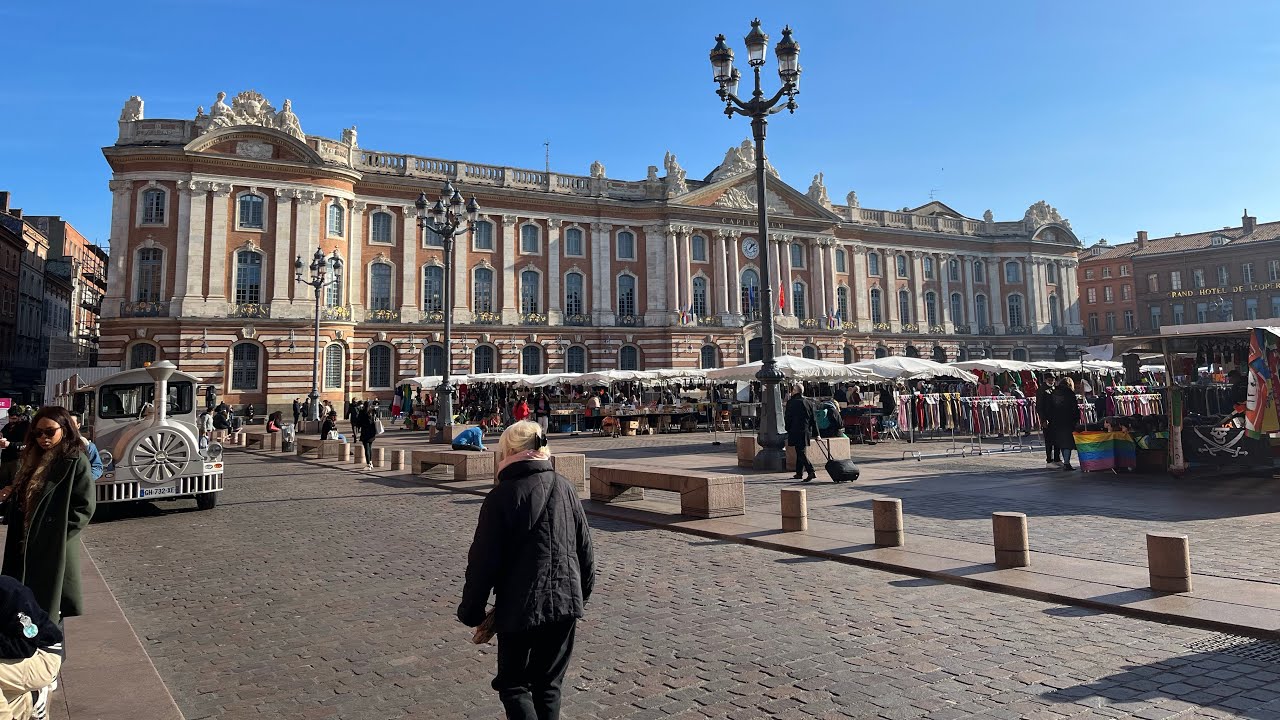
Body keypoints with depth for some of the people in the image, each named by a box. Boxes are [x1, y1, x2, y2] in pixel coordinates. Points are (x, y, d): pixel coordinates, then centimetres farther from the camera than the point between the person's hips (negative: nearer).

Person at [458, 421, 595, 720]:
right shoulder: (564, 487, 3)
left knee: (513, 684, 11)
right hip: (566, 602, 5)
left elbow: (483, 561, -10)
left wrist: (471, 610, 2)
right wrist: (582, 593, 22)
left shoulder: (502, 496, -12)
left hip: (520, 607, -5)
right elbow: (585, 548, 9)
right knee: (549, 684, 18)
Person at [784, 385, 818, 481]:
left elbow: (787, 418, -7)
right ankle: (799, 473, 24)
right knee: (801, 452, 16)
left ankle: (811, 472, -22)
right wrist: (816, 434, 15)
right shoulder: (809, 403, 10)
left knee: (801, 453, -9)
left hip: (796, 431, -6)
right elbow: (813, 420, 12)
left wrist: (788, 430, 8)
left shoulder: (791, 403, -7)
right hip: (807, 432, 6)